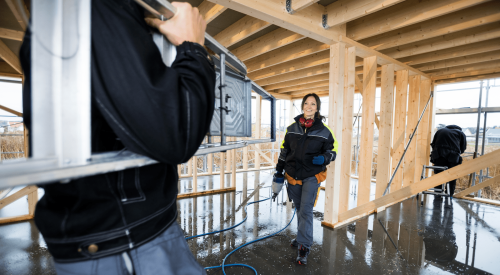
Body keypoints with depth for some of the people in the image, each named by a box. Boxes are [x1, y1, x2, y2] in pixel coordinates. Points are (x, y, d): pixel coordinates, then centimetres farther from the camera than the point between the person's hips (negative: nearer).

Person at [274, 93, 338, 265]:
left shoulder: (324, 131, -2)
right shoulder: (292, 128, 5)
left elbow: (332, 150, 4)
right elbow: (284, 150, 10)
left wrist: (324, 158, -19)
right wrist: (279, 170, 9)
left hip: (312, 176, -3)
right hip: (293, 175, 3)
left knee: (306, 211, -7)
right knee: (299, 209, 16)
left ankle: (304, 248, 3)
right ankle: (303, 236, 37)